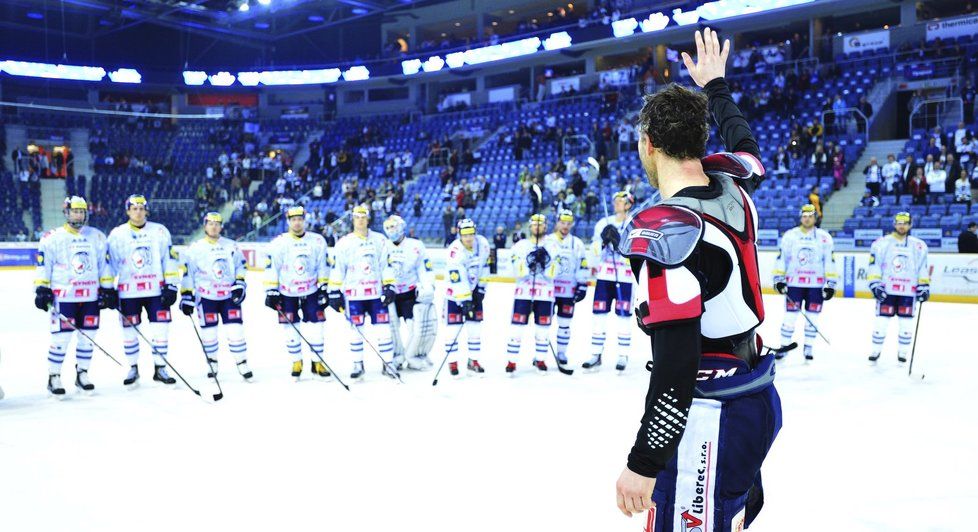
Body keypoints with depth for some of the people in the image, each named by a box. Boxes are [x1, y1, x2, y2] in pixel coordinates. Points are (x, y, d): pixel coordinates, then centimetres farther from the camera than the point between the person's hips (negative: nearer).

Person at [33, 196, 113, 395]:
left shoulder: (97, 237, 9)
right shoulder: (52, 237, -2)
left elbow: (104, 265, 13)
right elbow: (43, 266, -1)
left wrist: (108, 289, 9)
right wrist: (41, 289, -7)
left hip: (91, 296, 4)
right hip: (63, 296, -4)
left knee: (87, 337, 7)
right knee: (61, 337, -6)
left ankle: (82, 374, 20)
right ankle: (53, 377, 5)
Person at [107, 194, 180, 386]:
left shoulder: (160, 231, 3)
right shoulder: (117, 234, 3)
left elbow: (170, 260, 2)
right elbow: (109, 264, 6)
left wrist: (171, 286, -4)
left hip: (156, 290, 0)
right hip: (128, 292, 0)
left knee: (160, 329, 0)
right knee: (129, 331, 6)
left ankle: (160, 369, 12)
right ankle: (133, 368, 22)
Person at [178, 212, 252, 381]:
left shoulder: (232, 246, 7)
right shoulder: (194, 249, -1)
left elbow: (241, 267, 12)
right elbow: (186, 274, -1)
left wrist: (240, 285, -2)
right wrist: (186, 296, -6)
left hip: (230, 296, 1)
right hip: (206, 297, -1)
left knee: (235, 330, -4)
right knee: (209, 333, 1)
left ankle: (242, 364, 5)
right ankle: (212, 365, 18)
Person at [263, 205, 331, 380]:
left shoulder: (317, 241, 0)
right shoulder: (278, 243, -6)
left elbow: (323, 266, 5)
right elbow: (271, 269, -4)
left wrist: (324, 288, 1)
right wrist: (271, 291, -9)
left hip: (311, 292, 1)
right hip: (287, 294, -1)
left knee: (315, 329, 0)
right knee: (292, 331, 4)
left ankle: (317, 363, 13)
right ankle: (296, 363, 20)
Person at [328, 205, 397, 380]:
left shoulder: (380, 240, 4)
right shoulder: (344, 243, 0)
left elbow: (387, 265, 5)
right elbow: (336, 269, 1)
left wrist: (389, 287, -1)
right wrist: (335, 292, -3)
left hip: (376, 293, 1)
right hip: (354, 295, -1)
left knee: (383, 329, 0)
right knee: (356, 330, 6)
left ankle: (387, 364, 9)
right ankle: (358, 365, 18)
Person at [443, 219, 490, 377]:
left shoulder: (483, 243, -11)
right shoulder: (455, 251, -28)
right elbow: (458, 280, -30)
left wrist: (481, 288, 2)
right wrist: (464, 301, -32)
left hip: (474, 291, 5)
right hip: (455, 292, -5)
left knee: (475, 327, 5)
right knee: (453, 328, -5)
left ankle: (473, 361, 16)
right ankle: (452, 362, 7)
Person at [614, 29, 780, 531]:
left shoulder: (661, 231, -23)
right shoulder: (731, 185, 1)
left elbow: (675, 363, -24)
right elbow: (744, 144, 28)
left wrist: (643, 463, -17)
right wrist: (715, 86, 44)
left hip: (710, 423, -9)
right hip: (759, 402, 9)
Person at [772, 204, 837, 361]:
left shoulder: (824, 237, 1)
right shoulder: (789, 235, 3)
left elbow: (830, 261, 1)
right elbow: (781, 258, 5)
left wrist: (831, 284, -3)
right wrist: (779, 279, -2)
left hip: (816, 285, 0)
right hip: (794, 284, 0)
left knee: (812, 318, 5)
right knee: (790, 317, -1)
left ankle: (808, 348, 16)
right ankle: (784, 346, 8)